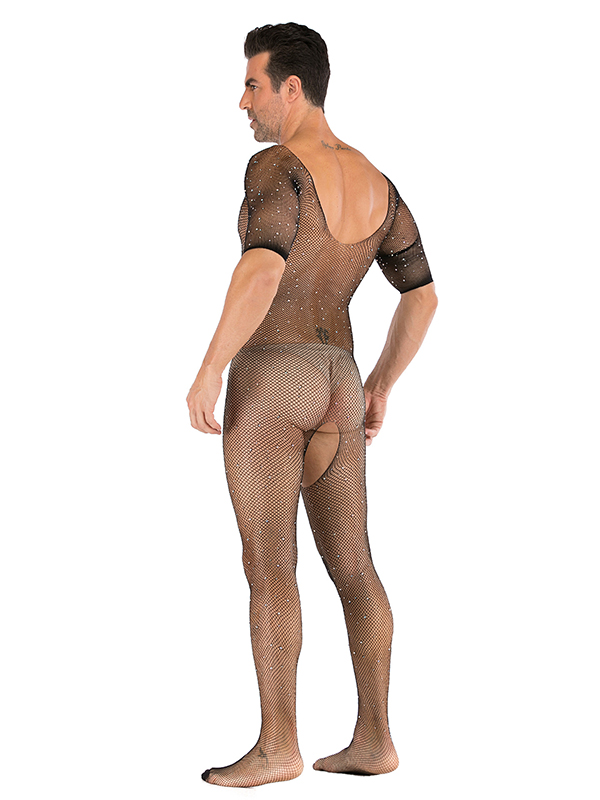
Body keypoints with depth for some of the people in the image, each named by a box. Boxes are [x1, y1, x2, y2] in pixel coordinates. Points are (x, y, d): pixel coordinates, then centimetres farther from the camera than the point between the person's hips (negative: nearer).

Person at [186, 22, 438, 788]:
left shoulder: (278, 165, -11)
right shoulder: (376, 184, 13)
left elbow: (262, 271, -27)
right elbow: (423, 298, 15)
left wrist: (208, 369, -20)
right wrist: (379, 388, 22)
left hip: (267, 382, -7)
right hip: (336, 388, 7)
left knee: (268, 567, -4)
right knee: (352, 566, 8)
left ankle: (278, 746, -1)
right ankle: (374, 740, 11)